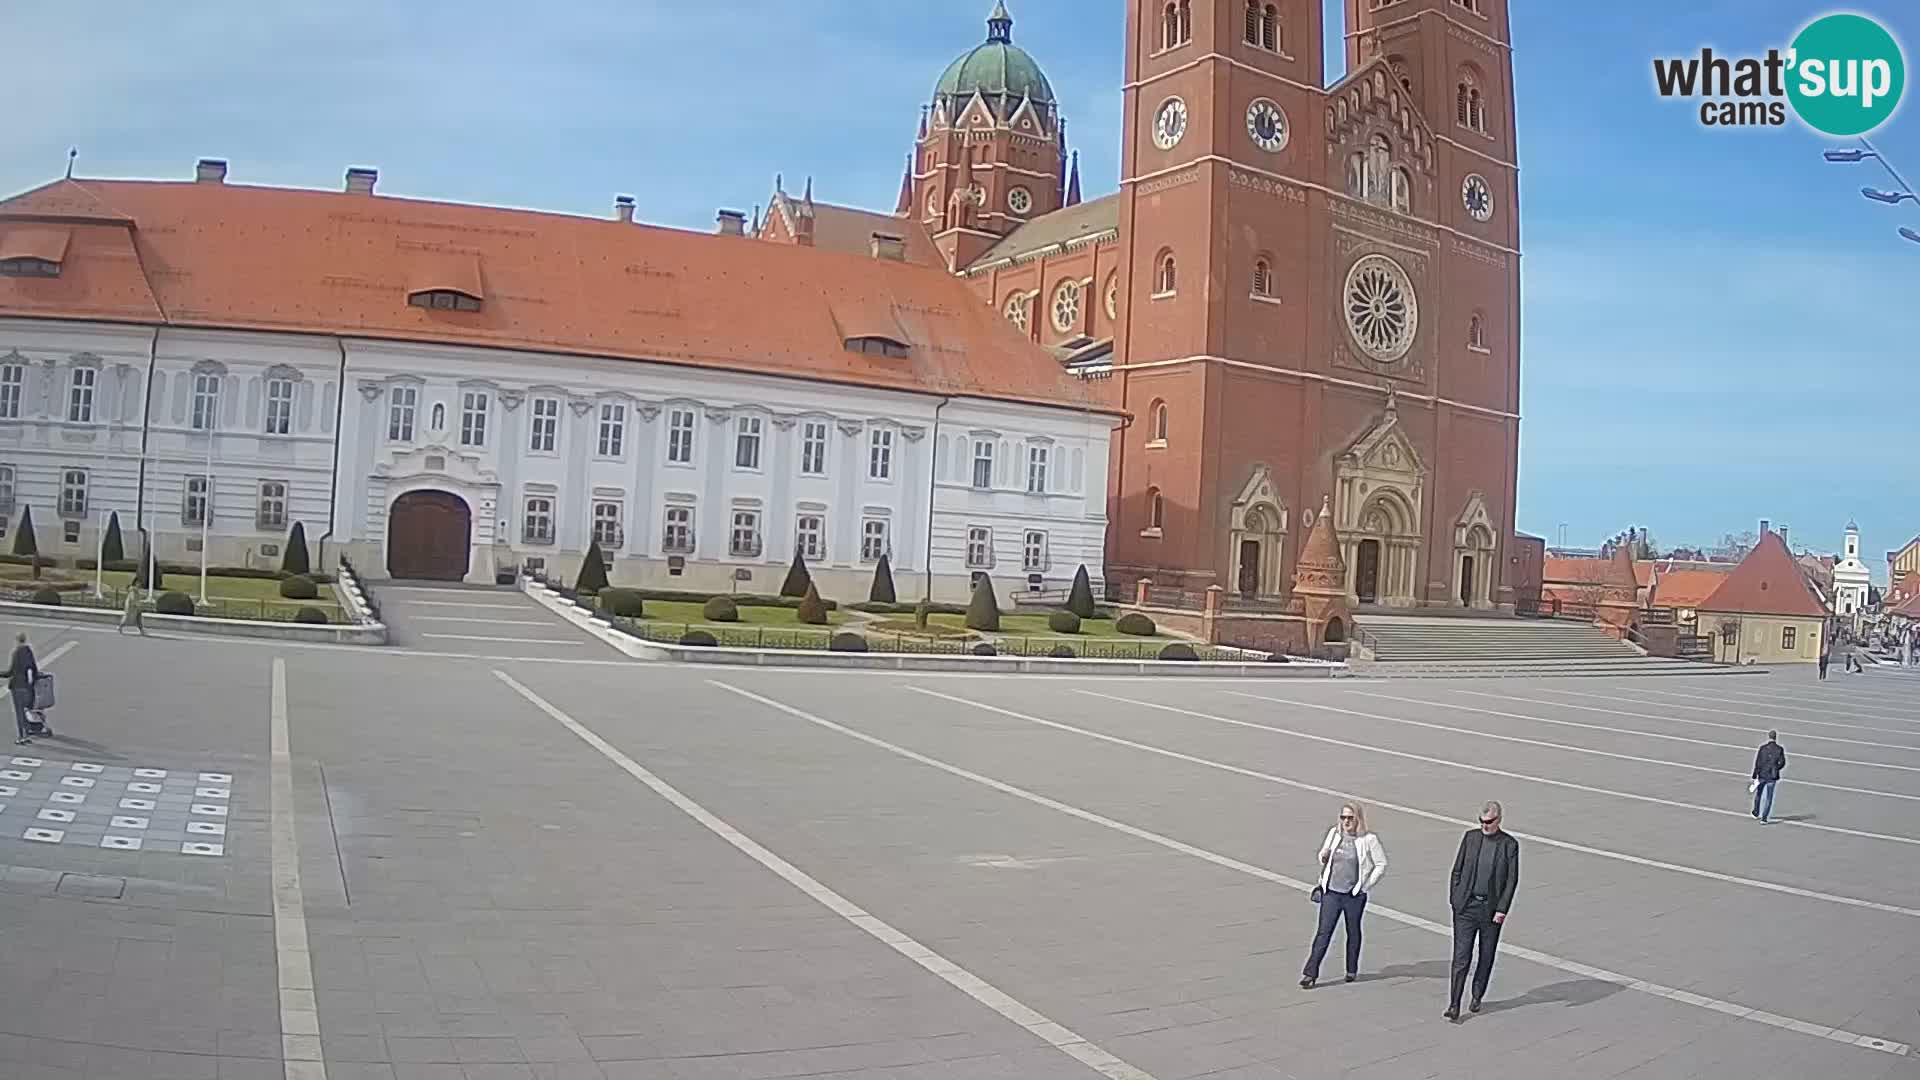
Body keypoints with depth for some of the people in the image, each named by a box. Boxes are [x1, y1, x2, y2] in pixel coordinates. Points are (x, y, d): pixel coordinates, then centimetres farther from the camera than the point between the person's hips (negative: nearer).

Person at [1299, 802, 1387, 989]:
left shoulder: (1369, 839, -8)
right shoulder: (1334, 834, 3)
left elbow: (1381, 865, -2)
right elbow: (1322, 857, 15)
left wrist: (1366, 886, -4)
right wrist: (1323, 858, -8)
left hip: (1354, 895, -2)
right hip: (1331, 892, 2)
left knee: (1353, 932, 14)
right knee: (1323, 932, -1)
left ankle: (1352, 970, 32)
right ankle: (1310, 973, -1)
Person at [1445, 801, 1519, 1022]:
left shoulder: (1509, 845, -1)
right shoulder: (1470, 837, 3)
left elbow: (1512, 880, -3)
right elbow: (1457, 870, 7)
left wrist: (1502, 910, -9)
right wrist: (1454, 899, 2)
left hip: (1491, 909, 0)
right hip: (1466, 907, 0)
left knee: (1486, 957, 11)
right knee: (1461, 957, -5)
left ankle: (1477, 997, 29)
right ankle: (1454, 1006, -6)